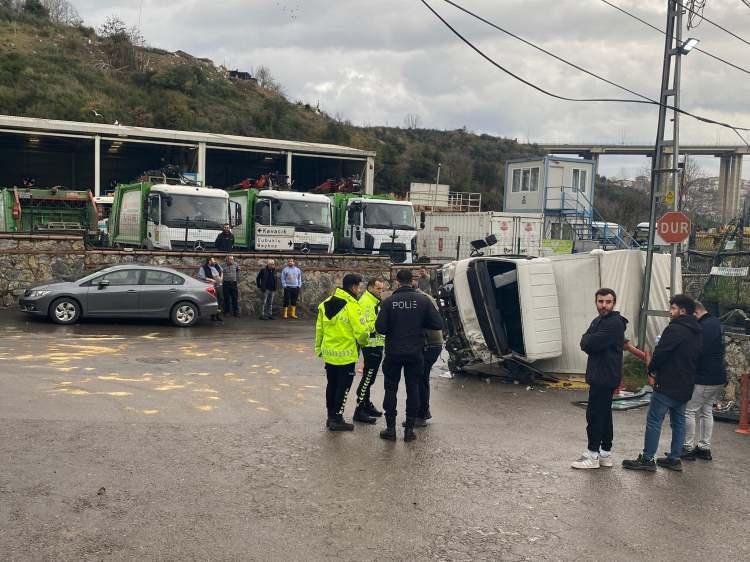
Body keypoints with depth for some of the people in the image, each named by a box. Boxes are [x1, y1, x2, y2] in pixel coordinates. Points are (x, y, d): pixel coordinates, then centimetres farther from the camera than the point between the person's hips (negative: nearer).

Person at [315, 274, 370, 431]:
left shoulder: (326, 303, 4)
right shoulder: (352, 306, -18)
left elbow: (319, 328, 9)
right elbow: (361, 331, -20)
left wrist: (318, 347, 19)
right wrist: (364, 341, 2)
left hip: (329, 353, 7)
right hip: (346, 355, -7)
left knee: (331, 385, 17)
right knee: (343, 387, 5)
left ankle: (331, 416, 26)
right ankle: (337, 419, 9)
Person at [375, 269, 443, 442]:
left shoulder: (389, 301, -10)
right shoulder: (423, 300, -7)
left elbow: (380, 327, -12)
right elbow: (438, 324, -8)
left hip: (393, 353, -1)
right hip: (415, 353, 1)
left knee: (391, 389, 11)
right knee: (413, 389, 11)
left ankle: (390, 428, 13)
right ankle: (409, 429, 13)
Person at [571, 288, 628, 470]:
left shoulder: (615, 323, -16)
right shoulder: (598, 321, 15)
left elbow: (590, 343, -23)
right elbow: (584, 343, 7)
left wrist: (588, 341, -4)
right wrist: (592, 342, -12)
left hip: (605, 377, -10)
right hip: (600, 375, 10)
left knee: (594, 414, -6)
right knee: (604, 414, 14)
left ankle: (593, 455, 1)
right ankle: (605, 454, 22)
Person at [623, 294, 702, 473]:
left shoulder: (675, 329, -16)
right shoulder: (696, 333, 13)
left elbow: (660, 353, -18)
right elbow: (695, 359, 19)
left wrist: (652, 371, -1)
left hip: (667, 385, -9)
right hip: (686, 386, 9)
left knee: (654, 421, -5)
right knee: (678, 421, 15)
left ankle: (647, 459, -3)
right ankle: (674, 458, 19)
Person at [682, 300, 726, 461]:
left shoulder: (705, 327, -20)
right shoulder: (716, 323, 12)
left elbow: (698, 352, -24)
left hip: (703, 379, -10)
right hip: (718, 378, 10)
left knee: (688, 411, -2)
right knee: (706, 411, 16)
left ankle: (688, 448, 2)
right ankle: (704, 448, 22)